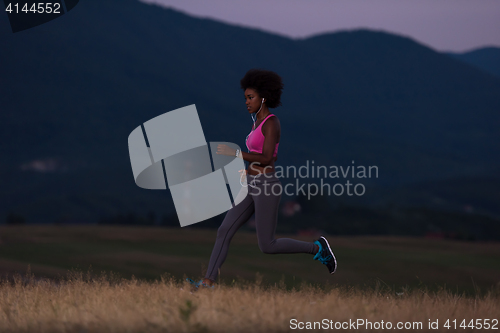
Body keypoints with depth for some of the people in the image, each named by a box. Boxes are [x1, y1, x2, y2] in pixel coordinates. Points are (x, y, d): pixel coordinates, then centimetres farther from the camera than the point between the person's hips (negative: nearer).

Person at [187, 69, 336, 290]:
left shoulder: (271, 123, -13)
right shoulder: (258, 123, 16)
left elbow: (267, 158, -22)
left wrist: (234, 153, -21)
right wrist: (248, 168, 16)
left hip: (266, 187, -9)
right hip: (252, 187, 9)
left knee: (267, 246, -5)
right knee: (224, 231, -2)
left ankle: (317, 249, 10)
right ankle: (208, 282, -5)